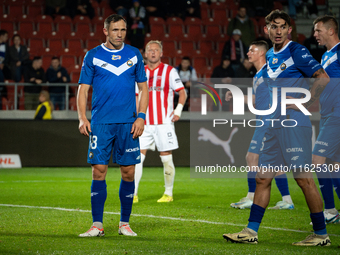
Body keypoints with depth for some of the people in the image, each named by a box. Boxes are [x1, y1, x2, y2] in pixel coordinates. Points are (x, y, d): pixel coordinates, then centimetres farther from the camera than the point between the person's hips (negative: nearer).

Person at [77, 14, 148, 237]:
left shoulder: (134, 55, 8)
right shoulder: (93, 56, 4)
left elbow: (143, 88, 11)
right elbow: (83, 89, 5)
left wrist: (141, 116, 0)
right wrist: (82, 118, -7)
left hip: (128, 123, 1)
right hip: (101, 123, -1)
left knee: (129, 172, 2)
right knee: (99, 171, -5)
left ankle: (125, 223, 12)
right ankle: (97, 225, -1)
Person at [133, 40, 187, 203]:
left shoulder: (169, 71, 1)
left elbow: (182, 92, 2)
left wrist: (178, 111, -10)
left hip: (164, 122, -3)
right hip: (144, 123, 3)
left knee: (166, 158, 0)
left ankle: (168, 194, 12)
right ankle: (133, 194, -3)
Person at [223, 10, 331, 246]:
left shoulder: (296, 52, -9)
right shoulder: (270, 56, 16)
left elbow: (323, 78, -14)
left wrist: (304, 103, -16)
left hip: (294, 123, -9)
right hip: (274, 126, 9)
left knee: (304, 178, -7)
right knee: (263, 178, 8)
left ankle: (321, 234, 0)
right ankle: (251, 231, 11)